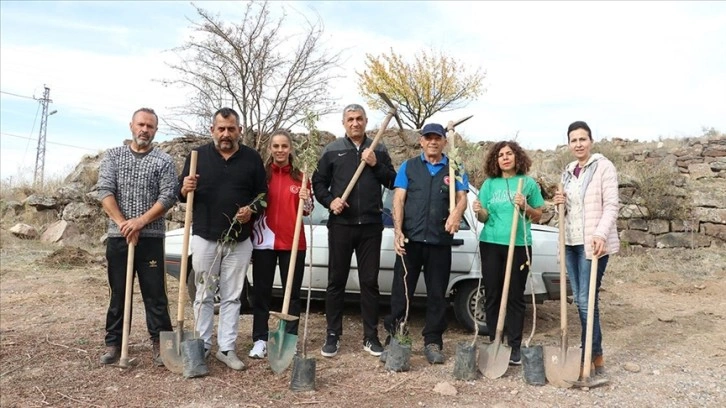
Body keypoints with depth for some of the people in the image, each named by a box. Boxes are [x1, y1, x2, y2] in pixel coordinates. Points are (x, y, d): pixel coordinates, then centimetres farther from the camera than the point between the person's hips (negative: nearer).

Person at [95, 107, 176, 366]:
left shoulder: (164, 161, 3)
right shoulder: (113, 156, 9)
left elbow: (168, 197, -6)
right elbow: (104, 191, -2)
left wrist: (140, 222, -16)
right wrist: (123, 223, -13)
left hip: (151, 238, -2)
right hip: (118, 237, 2)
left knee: (155, 293, 1)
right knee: (118, 292, 10)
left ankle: (160, 342, 11)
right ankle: (114, 343, 21)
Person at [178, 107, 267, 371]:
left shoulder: (252, 158, 5)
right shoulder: (198, 156, 4)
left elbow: (263, 194, 9)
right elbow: (181, 194, 7)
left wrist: (252, 209, -12)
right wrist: (185, 189, -16)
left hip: (239, 241, 1)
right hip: (205, 237, 0)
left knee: (232, 297, 6)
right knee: (204, 295, 6)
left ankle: (227, 348, 15)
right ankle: (202, 346, 18)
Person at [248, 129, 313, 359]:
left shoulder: (300, 177, 7)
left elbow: (307, 211, 10)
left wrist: (306, 200, -9)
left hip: (293, 242, 1)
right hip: (264, 241, -1)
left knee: (292, 292, 7)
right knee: (261, 292, 5)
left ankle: (290, 339, 18)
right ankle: (260, 340, 14)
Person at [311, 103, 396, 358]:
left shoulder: (379, 151, 11)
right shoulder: (332, 150, 7)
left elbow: (393, 182, 8)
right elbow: (318, 182, 7)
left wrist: (376, 165, -7)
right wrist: (330, 201, -10)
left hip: (371, 225, 1)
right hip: (340, 225, -1)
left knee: (370, 281, 6)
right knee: (336, 281, 4)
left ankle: (371, 337, 16)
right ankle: (333, 336, 16)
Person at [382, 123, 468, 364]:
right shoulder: (408, 167, 10)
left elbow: (462, 197, -1)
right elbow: (399, 199, 1)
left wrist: (457, 213, -26)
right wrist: (398, 231, -14)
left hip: (440, 241, 1)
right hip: (410, 239, 0)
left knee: (437, 294, 7)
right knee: (400, 292, 2)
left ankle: (433, 342, 18)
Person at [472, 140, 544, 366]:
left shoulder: (528, 183, 4)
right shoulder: (489, 183, 8)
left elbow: (538, 216, 8)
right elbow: (485, 218, 9)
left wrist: (525, 207, -12)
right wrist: (479, 211, -14)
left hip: (519, 245, -1)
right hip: (491, 244, 2)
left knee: (515, 296, 2)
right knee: (492, 295, 4)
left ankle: (515, 347, 10)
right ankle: (494, 342, 16)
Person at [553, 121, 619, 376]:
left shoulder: (603, 167, -6)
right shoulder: (568, 172, 14)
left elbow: (611, 205, -14)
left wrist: (601, 234, -26)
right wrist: (560, 204, 0)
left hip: (592, 242, -7)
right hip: (570, 242, 7)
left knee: (587, 300, -6)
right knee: (579, 300, 9)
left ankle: (594, 356, 6)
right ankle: (591, 354, 21)